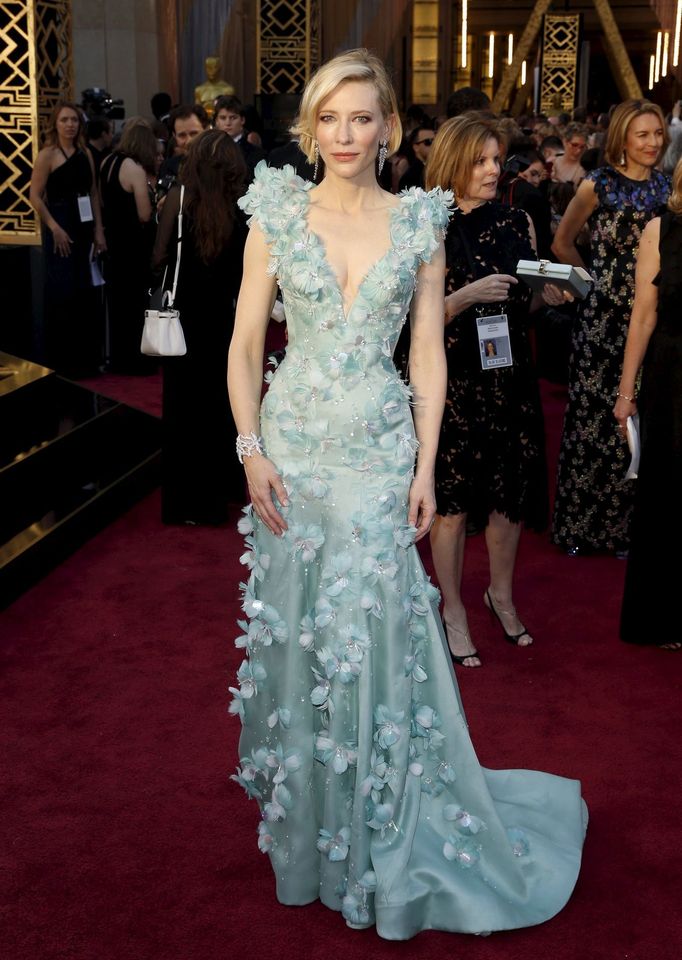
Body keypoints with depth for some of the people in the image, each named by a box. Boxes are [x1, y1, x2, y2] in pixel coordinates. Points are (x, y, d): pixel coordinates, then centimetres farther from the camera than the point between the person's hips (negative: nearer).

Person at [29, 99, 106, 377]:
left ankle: (84, 355, 23)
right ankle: (62, 358, 7)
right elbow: (35, 196, -11)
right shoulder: (47, 155, -7)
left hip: (84, 227, 6)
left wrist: (98, 230, 5)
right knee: (61, 291, -3)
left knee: (83, 291, 12)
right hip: (59, 228, -6)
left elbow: (93, 193, 10)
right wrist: (55, 228, -17)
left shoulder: (85, 153, 9)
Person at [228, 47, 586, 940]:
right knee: (293, 626, 9)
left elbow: (429, 354, 3)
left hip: (379, 448, -1)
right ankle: (301, 812, 30)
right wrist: (252, 451, -7)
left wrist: (425, 465, -2)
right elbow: (245, 344, 2)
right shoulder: (277, 216, 1)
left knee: (376, 630, 0)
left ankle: (383, 828, 20)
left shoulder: (420, 224, 2)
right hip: (293, 442, 1)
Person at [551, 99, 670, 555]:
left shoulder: (666, 186, 8)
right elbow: (562, 243, 5)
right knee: (596, 416, 2)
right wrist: (598, 277, 7)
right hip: (604, 317, -4)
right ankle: (582, 524, 16)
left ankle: (624, 523, 21)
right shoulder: (599, 184, -4)